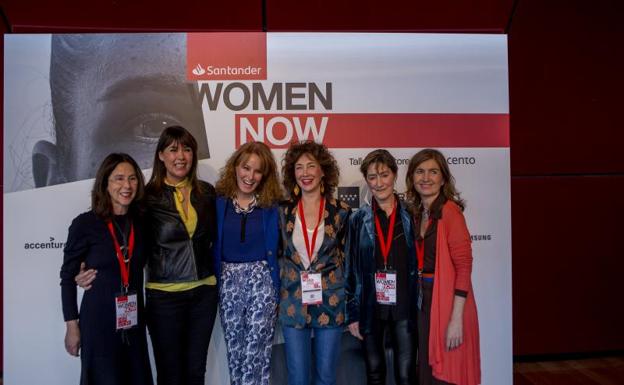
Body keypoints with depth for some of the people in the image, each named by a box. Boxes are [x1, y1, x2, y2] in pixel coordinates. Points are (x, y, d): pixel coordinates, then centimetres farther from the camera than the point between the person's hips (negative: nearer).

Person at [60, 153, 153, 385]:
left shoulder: (140, 223, 3)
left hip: (133, 322, 4)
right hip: (98, 321, -4)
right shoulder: (85, 223, -9)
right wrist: (72, 326, -5)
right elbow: (68, 277, -4)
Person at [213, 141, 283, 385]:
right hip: (228, 281, 2)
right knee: (234, 348, 13)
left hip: (262, 280, -1)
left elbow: (278, 247, 0)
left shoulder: (271, 204, -2)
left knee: (257, 350, 0)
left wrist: (277, 285, -4)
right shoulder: (218, 201, -1)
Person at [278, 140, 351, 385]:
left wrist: (351, 305, 2)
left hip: (331, 302, 0)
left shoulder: (341, 211, -2)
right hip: (293, 303, 1)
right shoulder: (283, 212, 1)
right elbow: (276, 256, 8)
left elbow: (348, 258, 4)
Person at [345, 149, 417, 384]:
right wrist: (352, 314, 1)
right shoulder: (358, 220, 2)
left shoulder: (411, 216, 0)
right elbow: (350, 269, 3)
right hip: (371, 309, 1)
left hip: (404, 308, -1)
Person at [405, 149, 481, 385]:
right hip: (423, 302, 7)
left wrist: (456, 319, -19)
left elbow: (464, 266, -16)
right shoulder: (417, 214, 9)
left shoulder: (449, 211, -12)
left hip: (447, 302, -7)